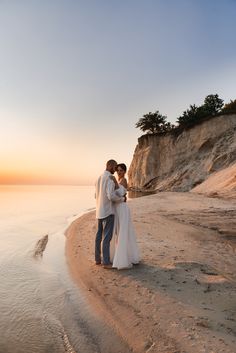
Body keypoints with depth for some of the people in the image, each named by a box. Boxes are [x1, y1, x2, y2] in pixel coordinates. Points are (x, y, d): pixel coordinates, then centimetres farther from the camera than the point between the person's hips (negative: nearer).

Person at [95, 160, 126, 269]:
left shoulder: (99, 178, 13)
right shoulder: (110, 178, -17)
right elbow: (111, 196, -27)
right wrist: (122, 199, -7)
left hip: (100, 211, 9)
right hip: (108, 211, -9)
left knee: (99, 235, 14)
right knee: (107, 236, -4)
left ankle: (98, 259, 22)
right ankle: (106, 262, 1)